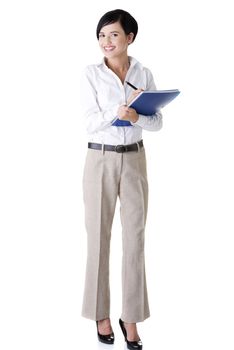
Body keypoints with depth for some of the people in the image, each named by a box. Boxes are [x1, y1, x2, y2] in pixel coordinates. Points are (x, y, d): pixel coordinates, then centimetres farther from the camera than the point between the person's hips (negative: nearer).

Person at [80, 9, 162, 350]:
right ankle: (101, 313, 21)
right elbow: (91, 123, -12)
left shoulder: (144, 74, 5)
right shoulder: (90, 74, -4)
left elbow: (157, 122, -1)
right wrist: (119, 110, -29)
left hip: (135, 160, 2)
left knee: (135, 238, 3)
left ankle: (131, 317, 15)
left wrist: (136, 117, -22)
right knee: (98, 238, 5)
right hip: (100, 161, -2)